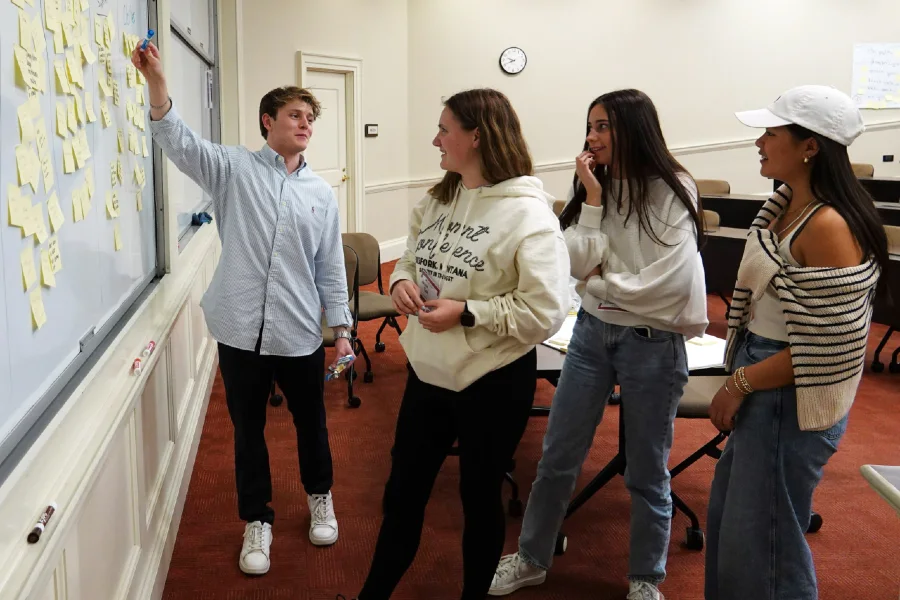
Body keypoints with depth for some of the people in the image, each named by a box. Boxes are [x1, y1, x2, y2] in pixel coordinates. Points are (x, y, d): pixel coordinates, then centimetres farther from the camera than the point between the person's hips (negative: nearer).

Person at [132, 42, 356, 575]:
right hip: (241, 329, -1)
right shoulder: (235, 168, -1)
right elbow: (180, 142, -16)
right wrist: (157, 82, -32)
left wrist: (342, 328, 4)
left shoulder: (322, 193, 6)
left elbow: (331, 267, 8)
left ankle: (320, 496, 42)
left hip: (300, 333, 2)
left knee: (311, 421, 16)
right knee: (248, 428, 12)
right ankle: (258, 520, 29)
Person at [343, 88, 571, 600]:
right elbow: (412, 258, 17)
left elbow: (546, 311, -23)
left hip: (493, 383, -6)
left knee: (480, 496, 14)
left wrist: (466, 313, -24)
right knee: (403, 491, 17)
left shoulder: (527, 212, -19)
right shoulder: (439, 199, 4)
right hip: (428, 373, 6)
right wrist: (401, 281, -6)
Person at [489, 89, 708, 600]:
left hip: (652, 341, -5)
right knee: (558, 456, 12)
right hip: (593, 331, 5)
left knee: (646, 470, 9)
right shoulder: (599, 187, 6)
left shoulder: (672, 190, -11)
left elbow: (672, 281, -18)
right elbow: (579, 262, -5)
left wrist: (601, 282, -6)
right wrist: (593, 199, -13)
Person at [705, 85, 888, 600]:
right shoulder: (784, 204, 5)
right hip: (759, 383, 9)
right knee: (728, 514, 22)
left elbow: (825, 350, -23)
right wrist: (739, 378, 10)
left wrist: (740, 383, -15)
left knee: (763, 536, 7)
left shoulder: (829, 227, -23)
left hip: (792, 399, -9)